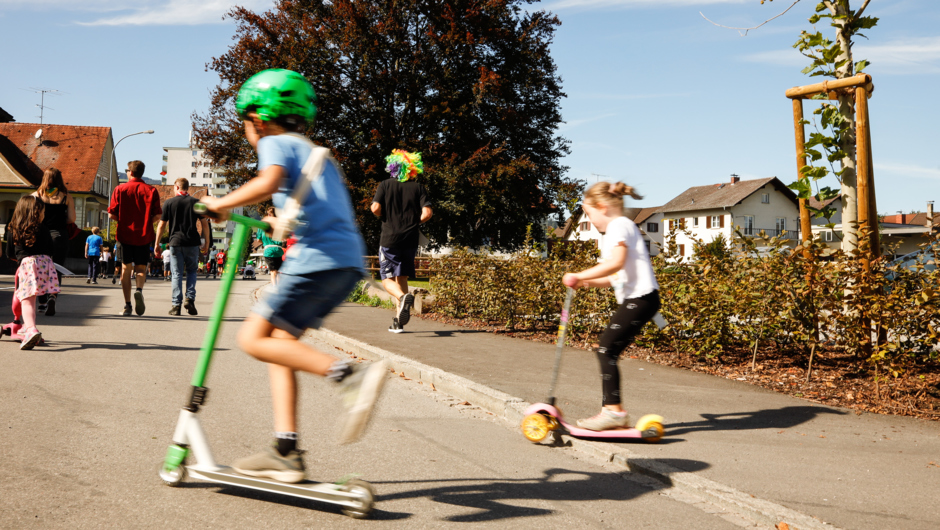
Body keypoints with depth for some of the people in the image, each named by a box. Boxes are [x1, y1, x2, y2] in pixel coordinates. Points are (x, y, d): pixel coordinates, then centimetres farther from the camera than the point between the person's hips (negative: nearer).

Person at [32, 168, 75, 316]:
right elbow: (71, 218, -2)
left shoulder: (36, 195, 1)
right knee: (57, 269, 3)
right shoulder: (66, 197, 0)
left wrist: (42, 222, 16)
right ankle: (53, 296, -21)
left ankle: (42, 303, 15)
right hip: (60, 235, -1)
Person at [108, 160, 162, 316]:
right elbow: (157, 215, -4)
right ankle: (139, 289, -21)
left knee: (126, 268, 7)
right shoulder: (151, 190, 0)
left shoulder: (120, 189, 0)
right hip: (144, 235, 0)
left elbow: (112, 214, -4)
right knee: (141, 268, 10)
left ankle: (127, 305, 2)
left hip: (125, 234, 0)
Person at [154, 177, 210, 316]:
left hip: (175, 243, -1)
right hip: (192, 242, 1)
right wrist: (207, 243, 12)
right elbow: (205, 224, 4)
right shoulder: (196, 202, 5)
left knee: (177, 274, 3)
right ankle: (190, 299, -2)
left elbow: (161, 225, 3)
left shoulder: (169, 203, 3)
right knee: (191, 271, 15)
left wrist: (157, 244, 10)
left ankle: (176, 305, 0)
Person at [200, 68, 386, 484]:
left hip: (320, 258, -9)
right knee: (278, 340, 12)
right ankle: (286, 452, 9)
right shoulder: (316, 153, 30)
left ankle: (350, 375, -22)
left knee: (254, 338, -6)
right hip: (349, 259, 9)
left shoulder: (275, 143, 5)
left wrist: (221, 203, -6)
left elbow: (269, 182, -19)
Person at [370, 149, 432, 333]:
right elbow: (427, 213, -7)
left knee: (387, 279, 4)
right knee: (402, 278, 12)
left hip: (389, 239, -2)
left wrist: (384, 217, 11)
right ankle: (399, 321, 8)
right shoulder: (418, 188, 4)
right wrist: (415, 222, 12)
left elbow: (375, 208, -10)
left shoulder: (385, 185, 1)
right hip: (410, 240, 2)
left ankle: (404, 297, -29)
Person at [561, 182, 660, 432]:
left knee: (606, 350, -12)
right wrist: (589, 282, 15)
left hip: (640, 298, -10)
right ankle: (610, 411, 14)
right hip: (634, 300, 10)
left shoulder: (619, 226, -8)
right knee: (608, 352, 10)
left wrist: (580, 276, -21)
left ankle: (614, 410, -9)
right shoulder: (617, 229, 23)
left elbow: (616, 262, -25)